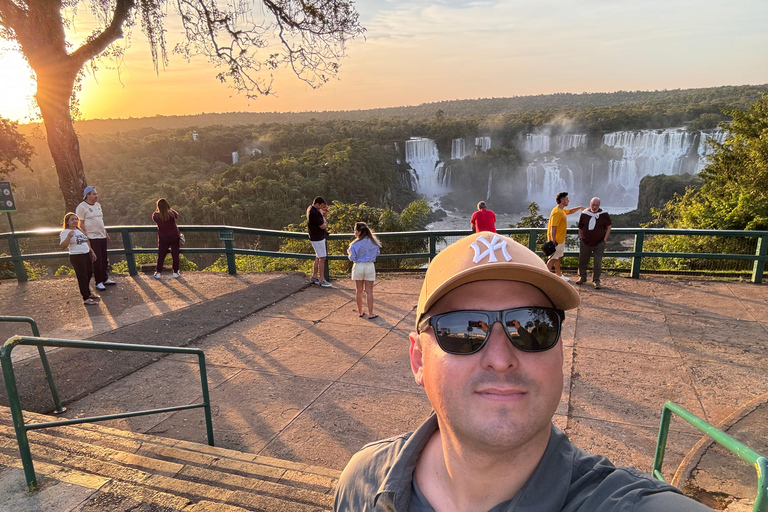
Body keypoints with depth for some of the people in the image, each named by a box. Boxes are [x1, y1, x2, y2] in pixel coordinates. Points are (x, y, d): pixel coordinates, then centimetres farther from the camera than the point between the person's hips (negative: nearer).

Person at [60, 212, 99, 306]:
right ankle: (86, 298, -3)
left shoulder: (80, 230, 15)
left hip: (87, 254, 8)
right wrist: (69, 237, -34)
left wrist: (92, 252, 24)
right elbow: (63, 246, -21)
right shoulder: (65, 232, -10)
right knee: (82, 277, -7)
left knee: (89, 274, 19)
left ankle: (88, 293, 37)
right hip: (76, 257, -8)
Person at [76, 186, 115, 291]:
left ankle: (104, 279, 24)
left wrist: (106, 233, 21)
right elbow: (80, 224, -11)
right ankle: (98, 282, 3)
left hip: (102, 236, 7)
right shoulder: (82, 207, -9)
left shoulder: (97, 205, 15)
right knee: (97, 260, -6)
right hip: (92, 238, -7)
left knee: (104, 259, 12)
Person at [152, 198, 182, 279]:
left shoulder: (156, 215, -13)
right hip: (174, 236, 0)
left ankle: (158, 273, 20)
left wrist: (158, 210, 8)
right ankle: (175, 272, 17)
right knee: (175, 254, 10)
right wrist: (170, 209, 17)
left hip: (163, 238, 1)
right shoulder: (172, 213, -15)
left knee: (161, 255, 14)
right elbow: (177, 215, 8)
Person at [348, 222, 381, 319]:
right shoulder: (374, 241, -3)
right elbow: (377, 253, 9)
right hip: (370, 266, 2)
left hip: (358, 266, -2)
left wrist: (349, 252, 10)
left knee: (359, 291, 12)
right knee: (369, 291, 7)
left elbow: (352, 258, -9)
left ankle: (360, 312, 20)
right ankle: (370, 313, 9)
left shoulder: (355, 244, -13)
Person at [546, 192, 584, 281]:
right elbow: (553, 227, -27)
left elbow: (570, 211, 37)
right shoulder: (557, 212, -20)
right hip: (556, 240, -10)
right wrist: (553, 241, -32)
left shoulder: (562, 210, 13)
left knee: (558, 258, 18)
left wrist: (579, 207, 23)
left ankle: (559, 275, 28)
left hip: (561, 239, 10)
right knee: (553, 259, -6)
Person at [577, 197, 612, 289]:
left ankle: (596, 281, 10)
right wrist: (580, 238, 3)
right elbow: (580, 228, 8)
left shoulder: (604, 215, -6)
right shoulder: (584, 214, -2)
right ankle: (582, 277, 30)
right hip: (585, 243, 2)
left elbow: (609, 227, 3)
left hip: (599, 243, -2)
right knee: (582, 261, 11)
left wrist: (605, 240, -2)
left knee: (598, 263, -2)